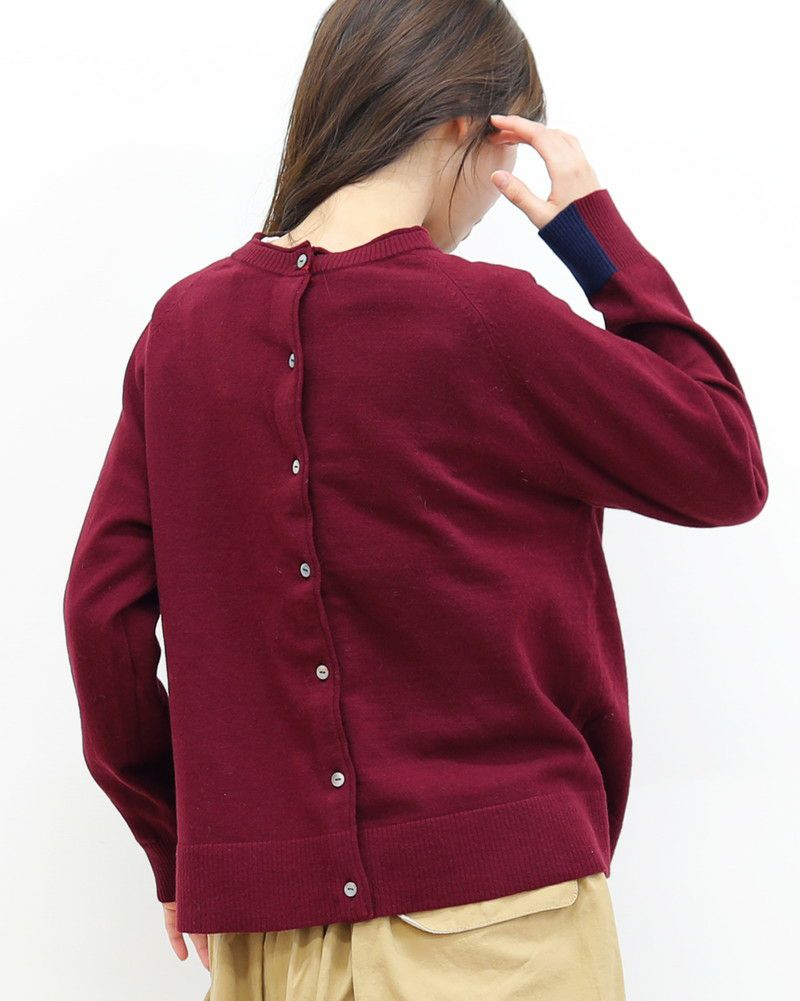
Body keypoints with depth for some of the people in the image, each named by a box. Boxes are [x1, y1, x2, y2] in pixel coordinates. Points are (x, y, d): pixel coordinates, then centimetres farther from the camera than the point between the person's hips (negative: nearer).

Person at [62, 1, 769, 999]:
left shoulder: (184, 324, 1)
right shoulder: (488, 319, -12)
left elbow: (104, 603, 2)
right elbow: (727, 467, -1)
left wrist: (174, 843, 13)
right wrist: (597, 232, 2)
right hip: (488, 914, -4)